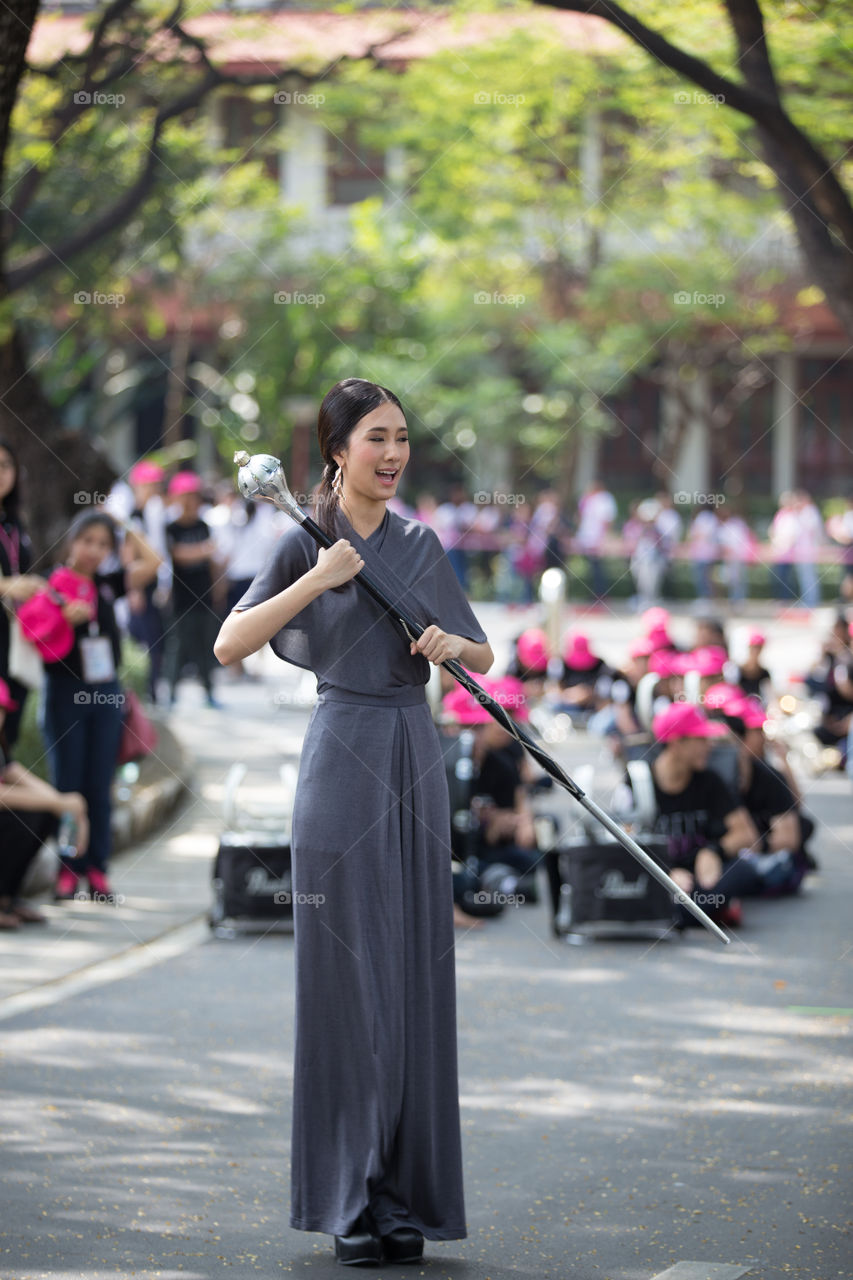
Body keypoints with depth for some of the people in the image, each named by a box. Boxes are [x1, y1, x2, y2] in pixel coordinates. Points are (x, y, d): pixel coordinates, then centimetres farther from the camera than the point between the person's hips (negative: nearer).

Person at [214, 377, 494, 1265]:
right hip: (343, 756, -4)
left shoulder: (421, 546, 11)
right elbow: (230, 645, -12)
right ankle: (349, 1199, 2)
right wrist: (319, 580, -17)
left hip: (415, 761, 4)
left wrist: (456, 644, -7)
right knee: (347, 972, -4)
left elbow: (483, 658, 15)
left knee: (416, 974, 4)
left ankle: (406, 1194, 11)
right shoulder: (306, 544, -2)